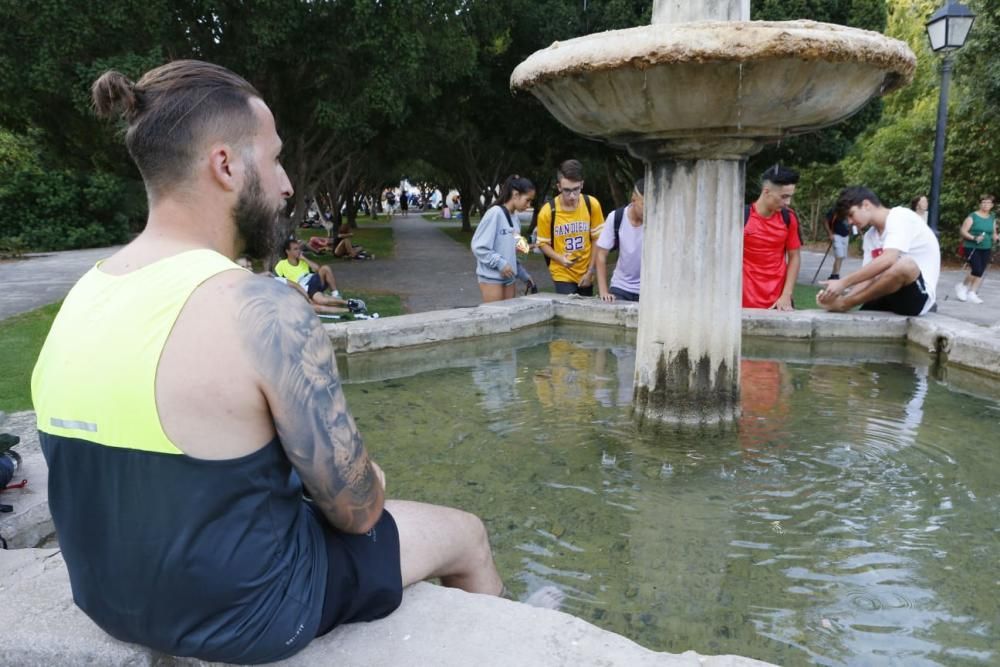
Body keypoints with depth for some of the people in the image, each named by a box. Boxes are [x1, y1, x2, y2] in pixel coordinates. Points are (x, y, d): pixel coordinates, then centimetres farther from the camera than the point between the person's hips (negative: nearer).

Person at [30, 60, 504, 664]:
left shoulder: (84, 295, -3)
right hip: (239, 613, -7)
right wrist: (368, 482, 3)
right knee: (468, 536, 13)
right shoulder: (263, 310, -29)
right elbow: (356, 510, -21)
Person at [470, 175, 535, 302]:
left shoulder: (515, 216, 9)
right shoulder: (495, 213, -14)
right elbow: (479, 247, -16)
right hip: (491, 277, -8)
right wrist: (500, 263, -19)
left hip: (508, 276, 8)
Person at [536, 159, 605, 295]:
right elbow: (543, 243, -3)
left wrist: (590, 271, -3)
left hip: (586, 274, 3)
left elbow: (597, 239, -1)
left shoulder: (592, 205, -9)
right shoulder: (547, 212, -14)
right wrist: (560, 258, -21)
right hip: (562, 274, -3)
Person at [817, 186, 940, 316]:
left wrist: (843, 283, -30)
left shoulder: (901, 216, -14)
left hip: (919, 295, -8)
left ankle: (843, 304, -27)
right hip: (894, 295, 8)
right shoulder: (870, 236, 12)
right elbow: (869, 278, 4)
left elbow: (887, 260, -32)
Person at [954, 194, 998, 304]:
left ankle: (972, 293, 12)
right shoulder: (973, 216, -6)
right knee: (977, 271, -15)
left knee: (981, 272, 4)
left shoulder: (992, 218, 11)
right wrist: (974, 238, -22)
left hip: (986, 249, 6)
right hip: (972, 248, -5)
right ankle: (962, 286, 9)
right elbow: (962, 231, -9)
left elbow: (993, 234, 18)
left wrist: (996, 237, -5)